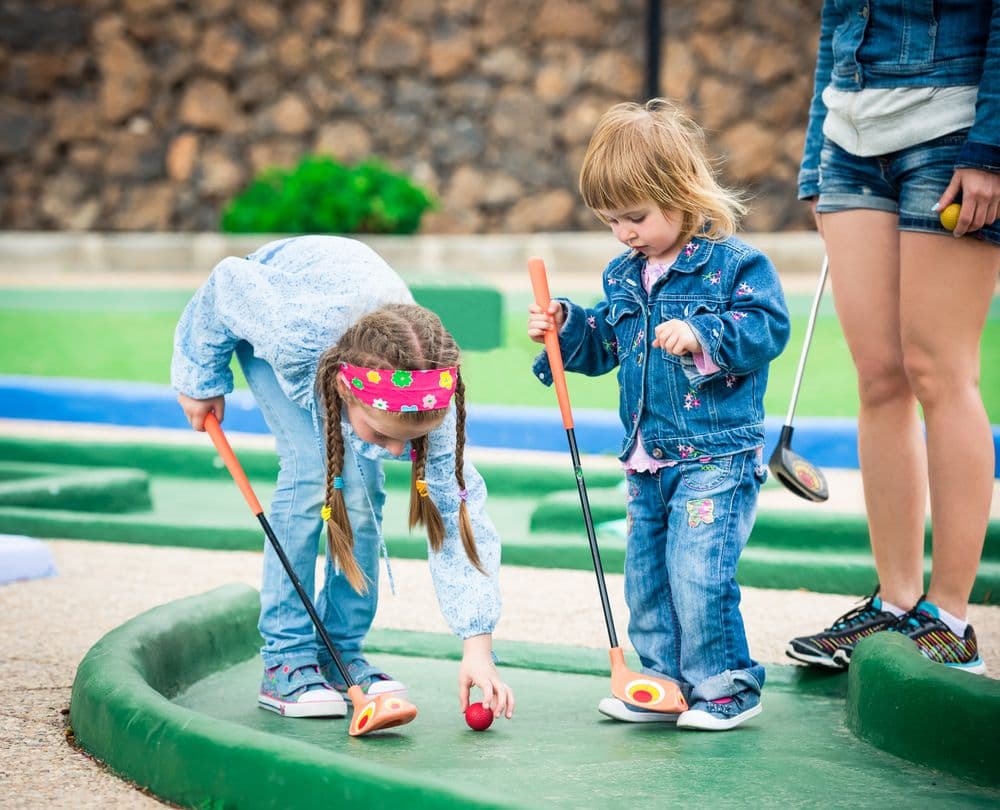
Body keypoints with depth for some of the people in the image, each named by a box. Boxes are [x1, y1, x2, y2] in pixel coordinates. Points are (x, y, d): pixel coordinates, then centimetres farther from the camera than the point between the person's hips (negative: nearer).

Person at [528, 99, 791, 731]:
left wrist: (703, 335, -28)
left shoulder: (734, 263, -9)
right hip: (647, 461, 8)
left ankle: (726, 685, 2)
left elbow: (768, 328, -17)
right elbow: (604, 345, 21)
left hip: (717, 456, -8)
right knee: (646, 575, 11)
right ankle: (666, 681, 23)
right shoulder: (623, 277, 12)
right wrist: (566, 330, 4)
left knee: (697, 573, -13)